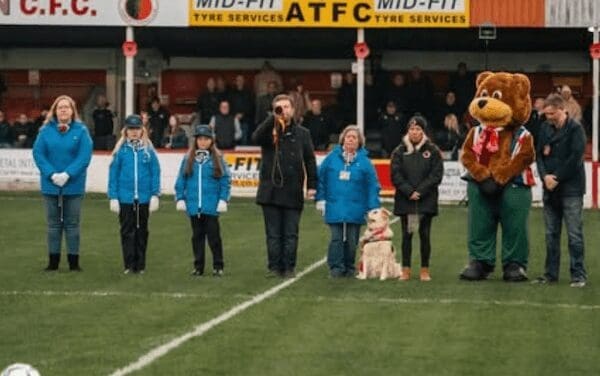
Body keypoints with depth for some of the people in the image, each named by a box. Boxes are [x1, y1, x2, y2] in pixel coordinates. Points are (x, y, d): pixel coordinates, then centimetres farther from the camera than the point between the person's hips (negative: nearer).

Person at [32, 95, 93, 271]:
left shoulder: (81, 130, -5)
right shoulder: (46, 130, -1)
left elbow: (84, 156, -11)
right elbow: (38, 153, -5)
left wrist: (67, 174, -20)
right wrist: (52, 174, -17)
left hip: (73, 185, -1)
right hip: (51, 184, 1)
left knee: (72, 223, 5)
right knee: (54, 223, 9)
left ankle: (74, 261, 11)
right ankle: (53, 261, 15)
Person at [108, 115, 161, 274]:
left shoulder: (148, 150, 0)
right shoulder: (121, 150, -1)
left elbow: (155, 173, 0)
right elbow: (113, 174, 0)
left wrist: (155, 195, -5)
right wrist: (113, 197, -4)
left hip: (143, 198, 1)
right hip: (125, 198, -1)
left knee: (141, 231, 10)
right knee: (127, 231, 2)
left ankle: (140, 265, 17)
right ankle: (129, 265, 6)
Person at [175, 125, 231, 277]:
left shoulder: (217, 159, -1)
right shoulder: (188, 159, 4)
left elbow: (226, 181, -2)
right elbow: (180, 180, 6)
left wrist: (223, 200, -8)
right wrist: (180, 199, 0)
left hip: (211, 207, -2)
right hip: (194, 206, 2)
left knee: (213, 235, 0)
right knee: (197, 236, 10)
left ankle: (218, 266, 9)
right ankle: (198, 266, 17)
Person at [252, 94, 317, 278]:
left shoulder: (302, 133, 7)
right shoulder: (269, 131, 4)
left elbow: (310, 160, 8)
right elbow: (256, 137, -19)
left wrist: (312, 185, 2)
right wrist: (273, 118, -24)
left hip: (293, 193, 0)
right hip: (270, 191, 0)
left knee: (290, 234, 3)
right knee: (273, 234, 4)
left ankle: (289, 268, 9)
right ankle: (274, 267, 9)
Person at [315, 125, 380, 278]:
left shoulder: (364, 161, 2)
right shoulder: (332, 157, 4)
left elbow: (373, 186, 1)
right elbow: (321, 178, 6)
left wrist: (373, 208, -5)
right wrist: (320, 199, 0)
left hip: (355, 209, 0)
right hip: (334, 207, 0)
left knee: (352, 240, 5)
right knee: (336, 238, -4)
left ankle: (349, 268, 16)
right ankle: (336, 267, -2)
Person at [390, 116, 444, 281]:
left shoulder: (433, 151, 4)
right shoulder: (400, 151, 7)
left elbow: (436, 175, -3)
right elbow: (396, 176, 0)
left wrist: (420, 191, -12)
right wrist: (409, 192, -12)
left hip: (426, 200, -1)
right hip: (405, 200, 1)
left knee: (424, 235, 1)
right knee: (406, 235, 3)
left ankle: (425, 270, 6)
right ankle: (406, 270, 6)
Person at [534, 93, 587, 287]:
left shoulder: (575, 129, -7)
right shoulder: (545, 128, 10)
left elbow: (576, 157, -13)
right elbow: (539, 155, 10)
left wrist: (556, 178, -12)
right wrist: (545, 176, -7)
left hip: (571, 189, -6)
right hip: (550, 189, 6)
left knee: (574, 233, -5)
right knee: (551, 233, 10)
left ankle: (578, 274, -1)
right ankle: (551, 273, 16)